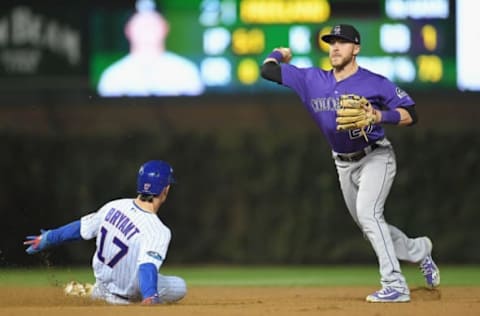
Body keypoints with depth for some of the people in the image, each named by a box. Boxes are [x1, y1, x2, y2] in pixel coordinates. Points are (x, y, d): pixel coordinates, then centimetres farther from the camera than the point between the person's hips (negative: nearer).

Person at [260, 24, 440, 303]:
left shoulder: (375, 83, -15)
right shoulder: (313, 80, -4)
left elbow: (411, 114, -14)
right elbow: (268, 70, -1)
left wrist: (380, 116, -28)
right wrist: (280, 54, 16)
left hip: (376, 157, -6)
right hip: (344, 164, 6)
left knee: (368, 213, -26)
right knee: (370, 227, 13)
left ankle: (396, 285, -27)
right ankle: (418, 251, 40)